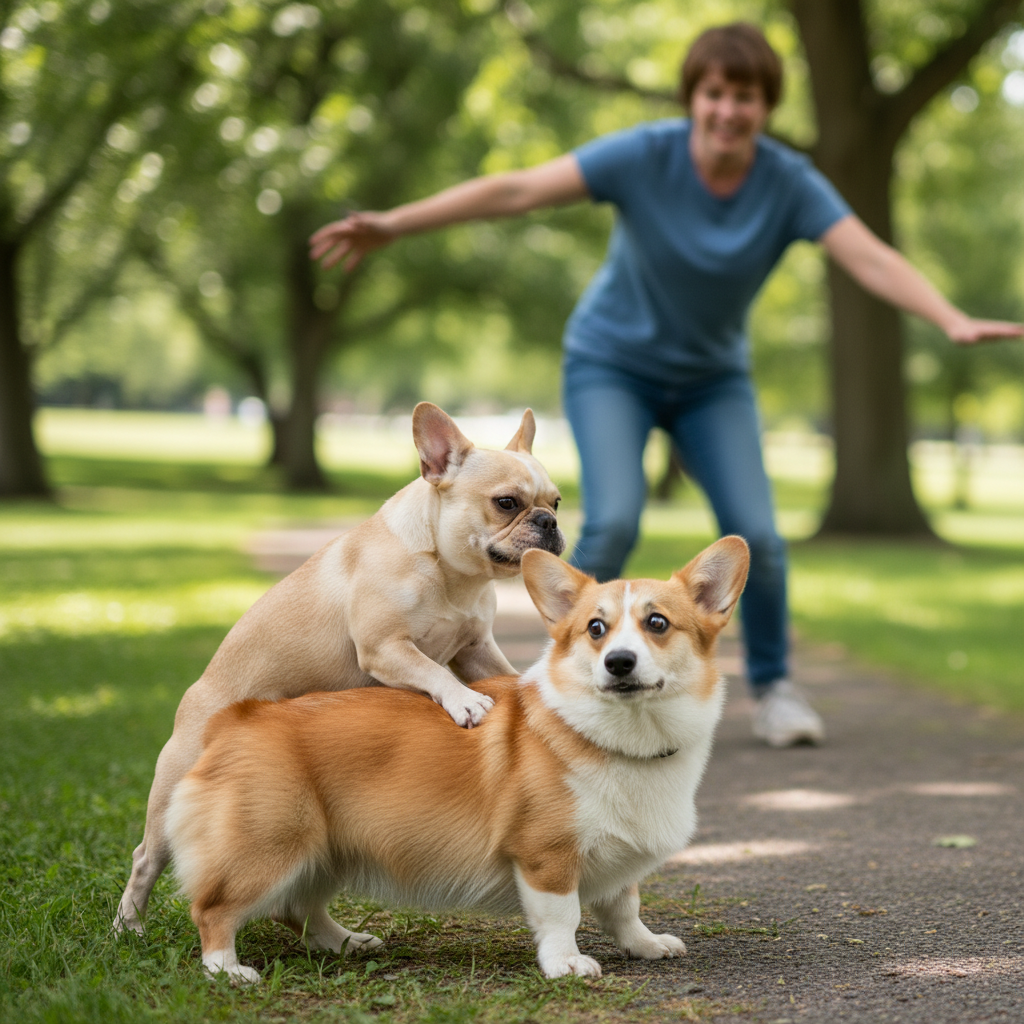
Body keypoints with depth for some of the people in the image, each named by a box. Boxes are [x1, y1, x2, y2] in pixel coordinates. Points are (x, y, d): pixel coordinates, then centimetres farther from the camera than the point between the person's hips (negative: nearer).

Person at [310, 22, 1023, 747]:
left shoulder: (791, 183, -19)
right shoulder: (645, 155, -23)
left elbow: (873, 260, -29)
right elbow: (513, 190, -27)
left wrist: (956, 322, -46)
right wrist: (392, 225, -33)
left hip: (713, 379, 2)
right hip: (612, 366, -2)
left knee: (755, 536, -14)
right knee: (614, 524, -23)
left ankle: (773, 687, 9)